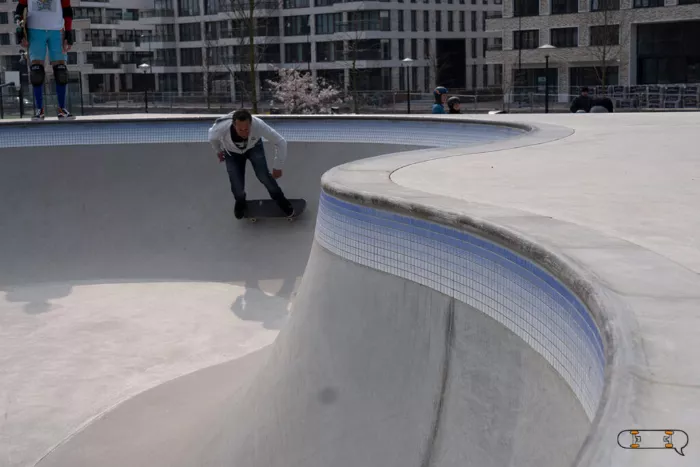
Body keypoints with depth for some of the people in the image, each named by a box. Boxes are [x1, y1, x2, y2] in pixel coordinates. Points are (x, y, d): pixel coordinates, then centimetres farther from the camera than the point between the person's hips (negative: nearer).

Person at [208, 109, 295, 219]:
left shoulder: (258, 125, -42)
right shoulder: (221, 128, -40)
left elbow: (281, 142, -28)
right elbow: (212, 137, -12)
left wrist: (277, 167, -21)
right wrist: (218, 151, 7)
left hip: (253, 147, 0)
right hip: (232, 152, 0)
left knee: (264, 176, -17)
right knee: (237, 187, -9)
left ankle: (281, 201, 11)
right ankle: (240, 203, 29)